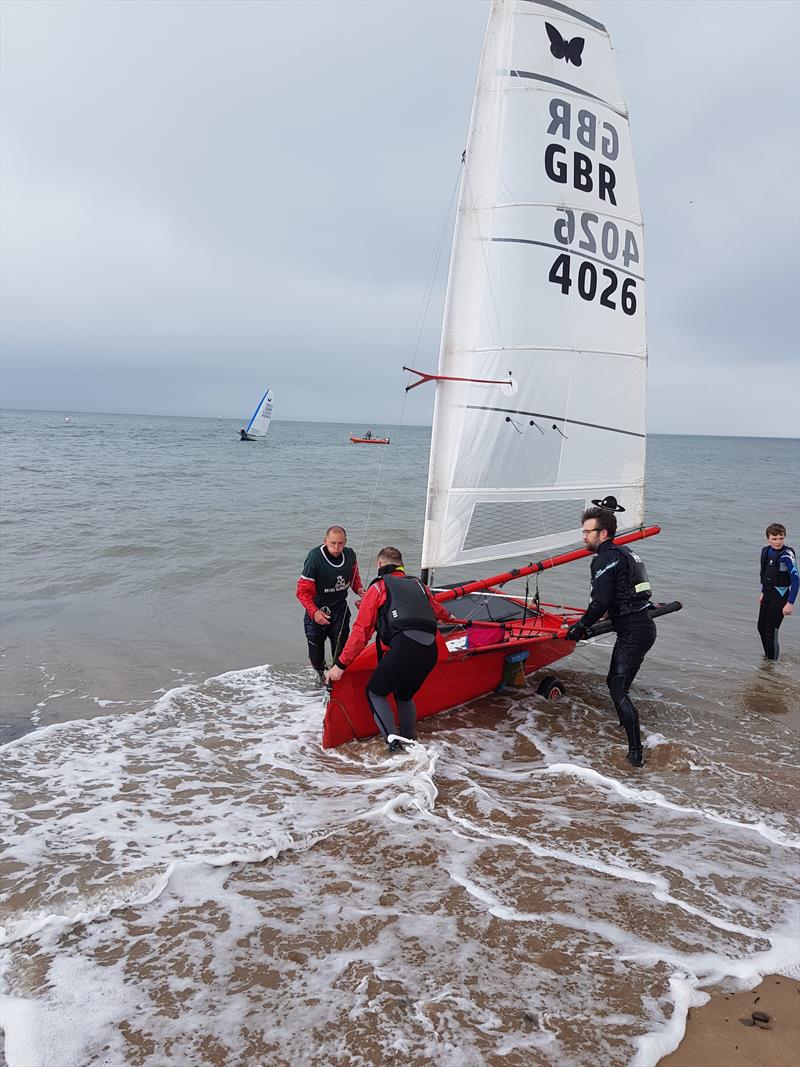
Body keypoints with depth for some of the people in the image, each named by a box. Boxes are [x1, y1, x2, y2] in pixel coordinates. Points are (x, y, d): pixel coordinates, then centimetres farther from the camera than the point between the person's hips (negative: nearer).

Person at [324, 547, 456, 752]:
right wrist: (449, 617, 73)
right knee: (405, 696, 29)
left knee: (375, 692, 16)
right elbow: (437, 609, 49)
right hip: (430, 651, 5)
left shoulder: (378, 587, 13)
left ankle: (394, 745, 4)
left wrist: (340, 665, 12)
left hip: (403, 648, -5)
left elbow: (361, 630, 8)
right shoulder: (418, 584, 28)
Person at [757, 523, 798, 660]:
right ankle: (768, 656, 33)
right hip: (768, 595, 8)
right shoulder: (766, 551, 4)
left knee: (771, 631, -7)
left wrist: (790, 603, -24)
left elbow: (795, 580, -22)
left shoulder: (787, 555, -19)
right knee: (761, 627, 16)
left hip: (780, 597, -8)